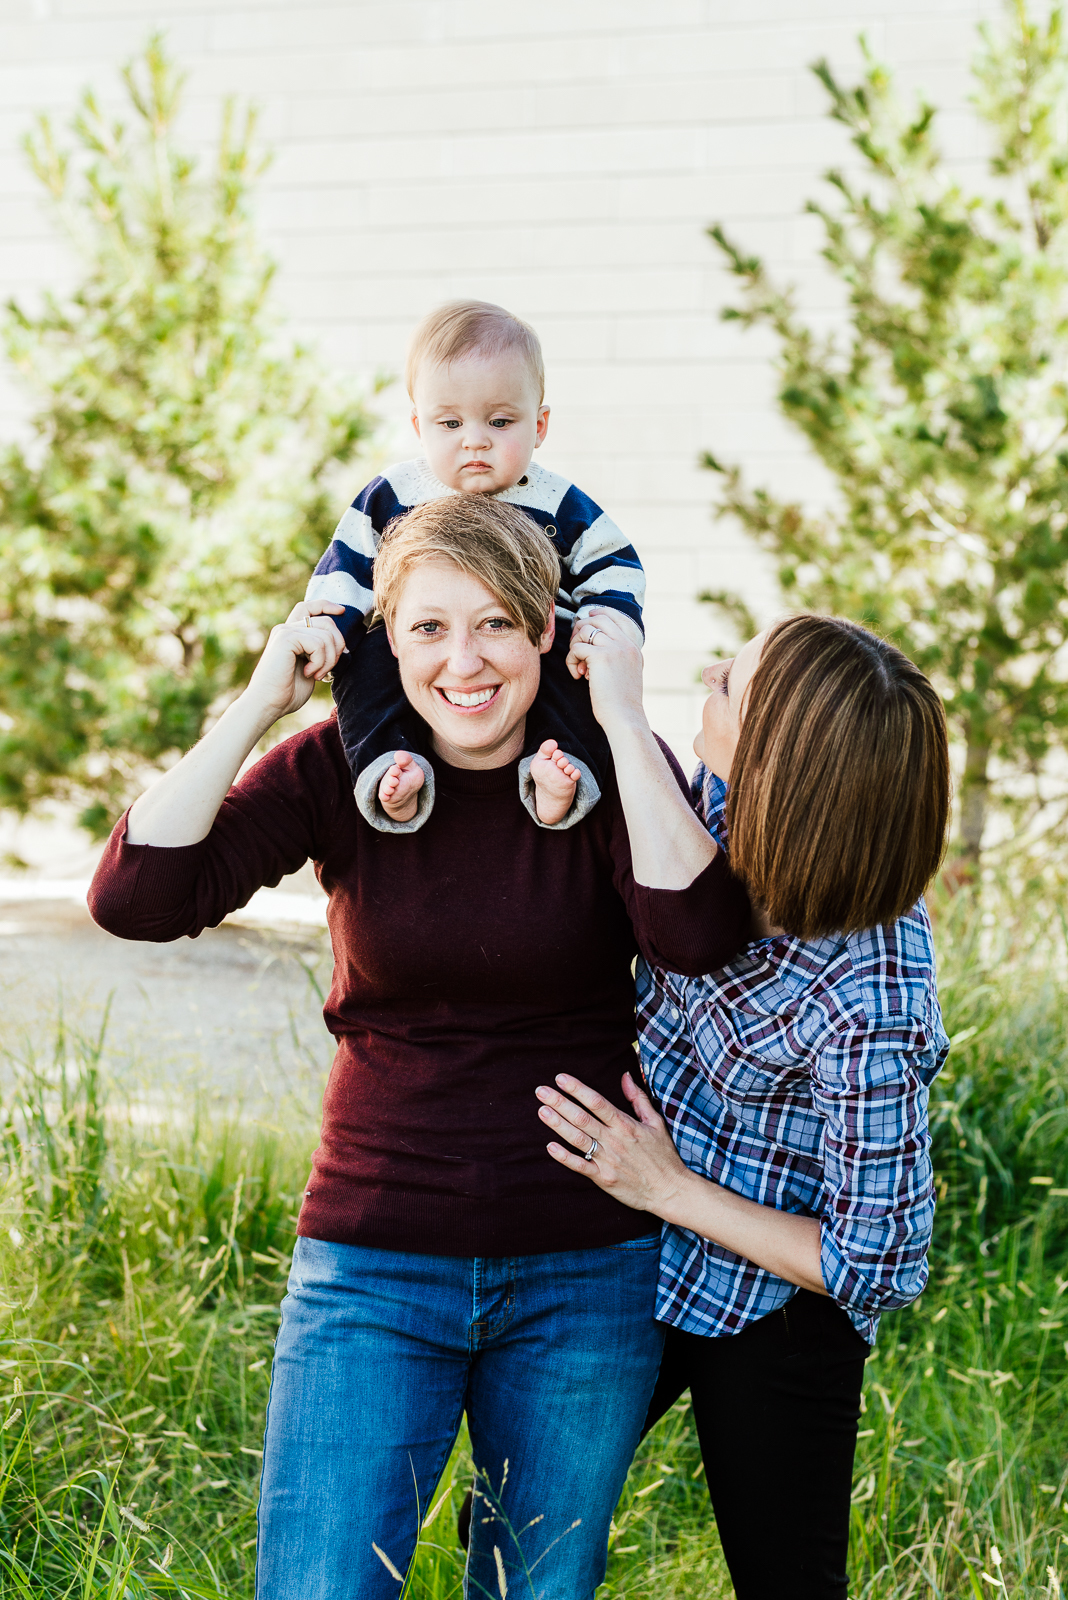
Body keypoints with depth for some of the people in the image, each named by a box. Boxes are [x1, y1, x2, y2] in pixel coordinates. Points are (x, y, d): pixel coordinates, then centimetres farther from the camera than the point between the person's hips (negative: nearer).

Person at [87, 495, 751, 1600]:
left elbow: (696, 936, -23)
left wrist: (622, 722, -21)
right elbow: (136, 897, -14)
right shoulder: (339, 770, -3)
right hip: (374, 1260, 0)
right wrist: (257, 705, -16)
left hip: (584, 1272, 1)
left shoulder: (606, 771, -4)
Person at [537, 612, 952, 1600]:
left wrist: (668, 1187, -20)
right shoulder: (731, 815, -16)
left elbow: (877, 1268, -23)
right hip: (632, 1261, 7)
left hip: (773, 1325, -7)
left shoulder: (869, 1008, -34)